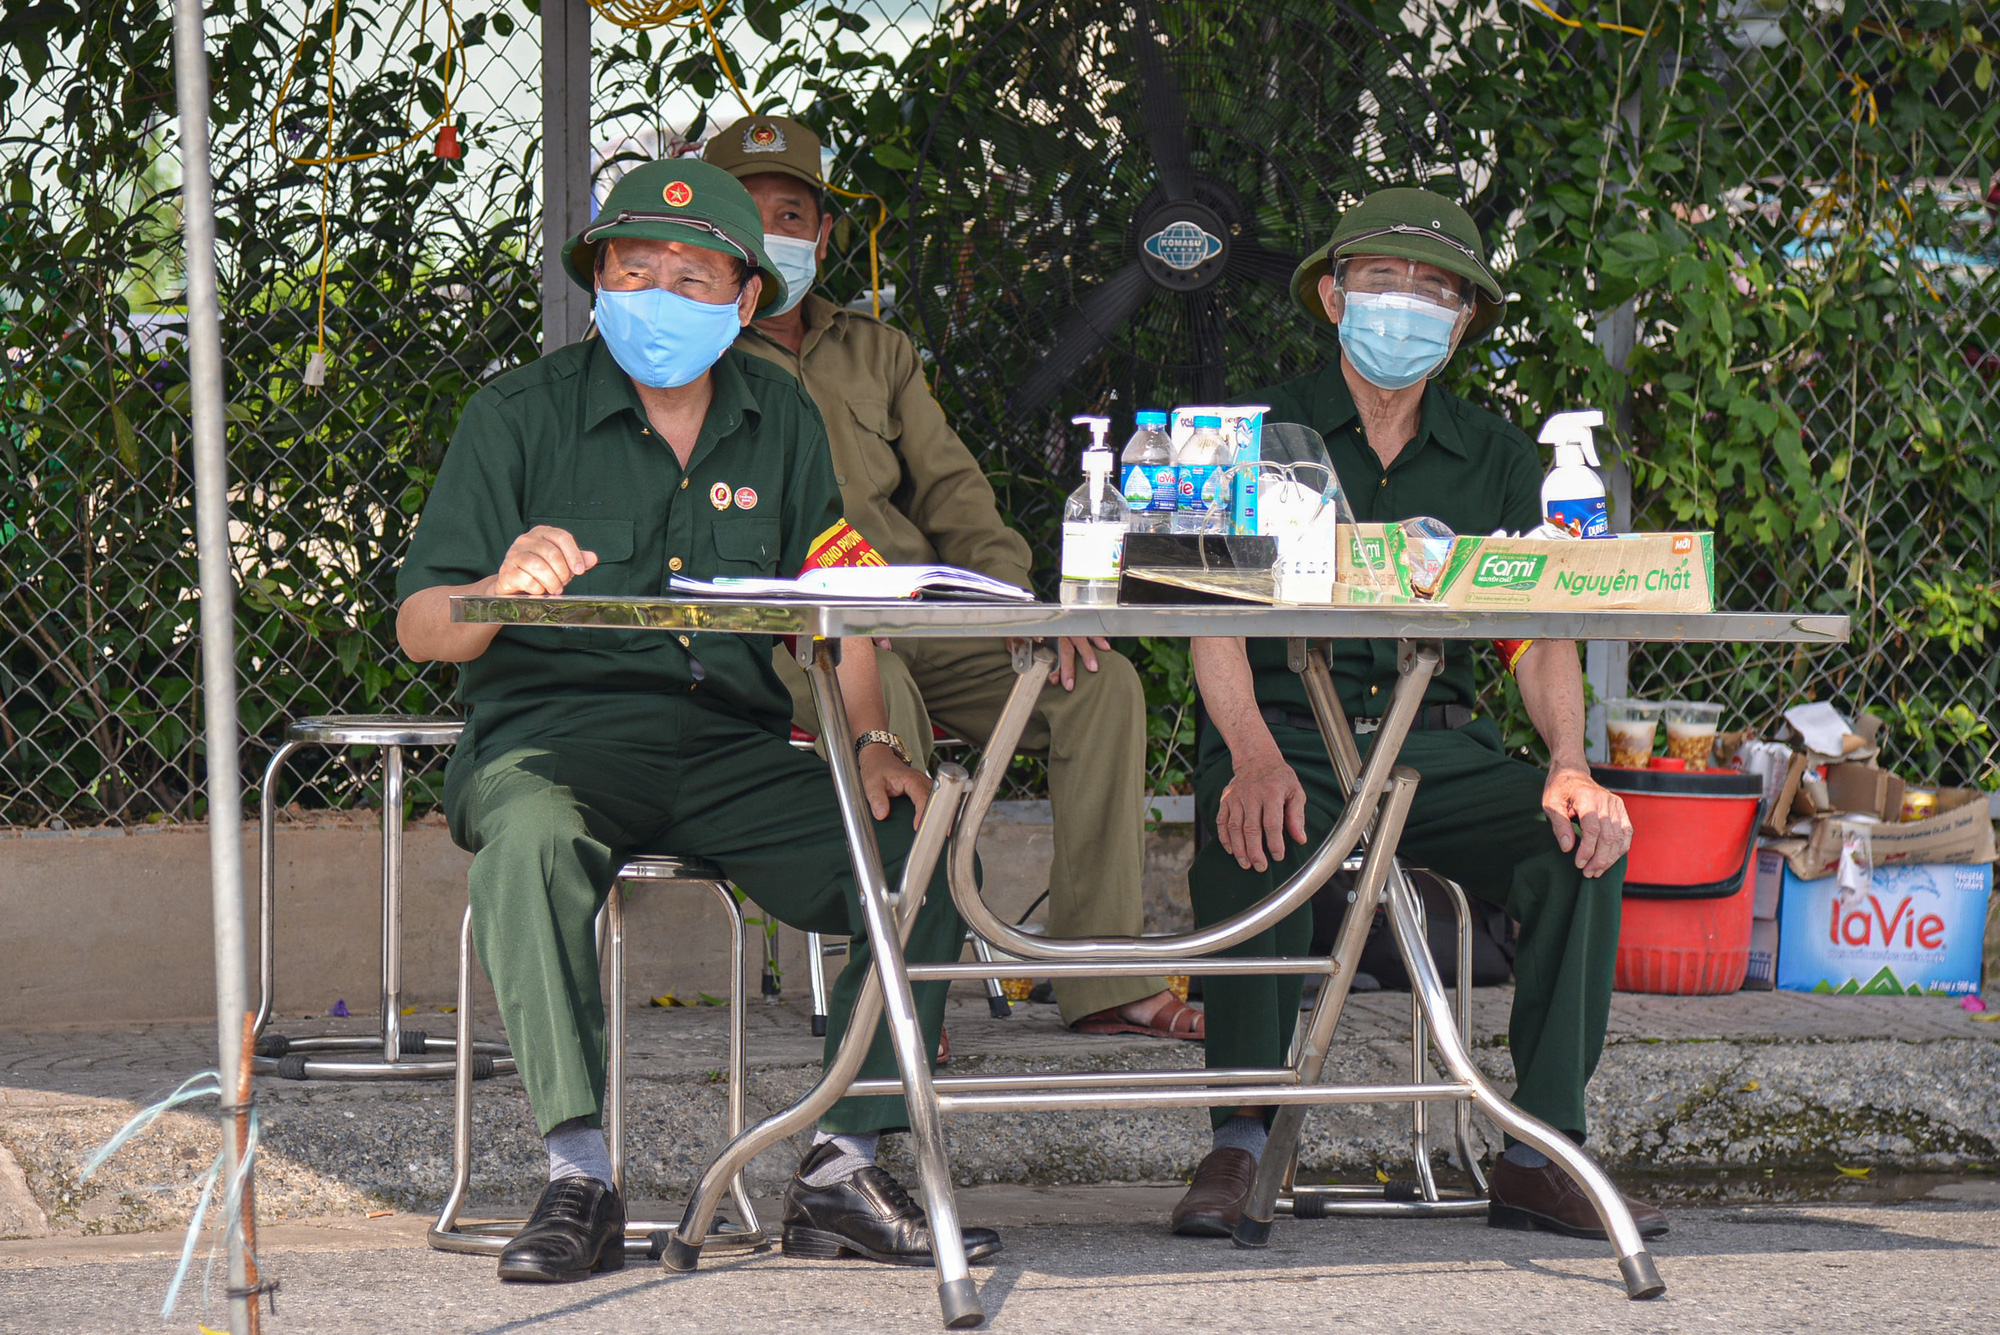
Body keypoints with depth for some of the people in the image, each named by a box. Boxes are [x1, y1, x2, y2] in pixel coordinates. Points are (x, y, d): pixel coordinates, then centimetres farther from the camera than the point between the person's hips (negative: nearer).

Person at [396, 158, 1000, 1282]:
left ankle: (843, 1173, -16)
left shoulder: (780, 420, 13)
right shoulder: (523, 416, 0)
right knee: (534, 838, -39)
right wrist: (504, 589, -26)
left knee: (916, 850, -20)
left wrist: (870, 737, -3)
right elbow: (420, 629, -3)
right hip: (553, 734, -4)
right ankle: (580, 1178, -37)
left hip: (733, 746, 4)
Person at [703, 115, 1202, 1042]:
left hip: (919, 621, 5)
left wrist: (1022, 599, -1)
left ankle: (1104, 978, -19)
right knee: (882, 690, -39)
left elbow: (951, 493, 19)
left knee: (1100, 682, -16)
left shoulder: (876, 351, 27)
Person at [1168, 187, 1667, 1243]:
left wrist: (1568, 765, -15)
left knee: (1582, 844, -24)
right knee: (1255, 839, -36)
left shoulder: (1496, 460, 16)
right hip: (1286, 731, -3)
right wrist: (1254, 757, -25)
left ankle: (1540, 1155, -18)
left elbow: (1541, 635, 6)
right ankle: (1238, 1144, -26)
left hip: (1439, 748, 3)